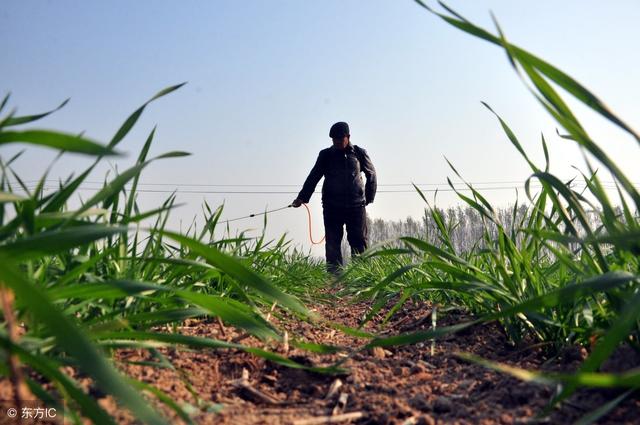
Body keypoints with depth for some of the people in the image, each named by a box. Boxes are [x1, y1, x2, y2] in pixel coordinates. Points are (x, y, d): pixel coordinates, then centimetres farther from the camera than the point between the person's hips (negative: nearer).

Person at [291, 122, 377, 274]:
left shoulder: (359, 153, 7)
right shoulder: (326, 155, 7)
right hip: (332, 207, 1)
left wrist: (369, 198, 11)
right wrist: (302, 198, -7)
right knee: (332, 244, -1)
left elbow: (371, 175, 15)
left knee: (359, 242, 1)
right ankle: (335, 275, 2)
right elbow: (313, 177, 4)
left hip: (356, 206, 0)